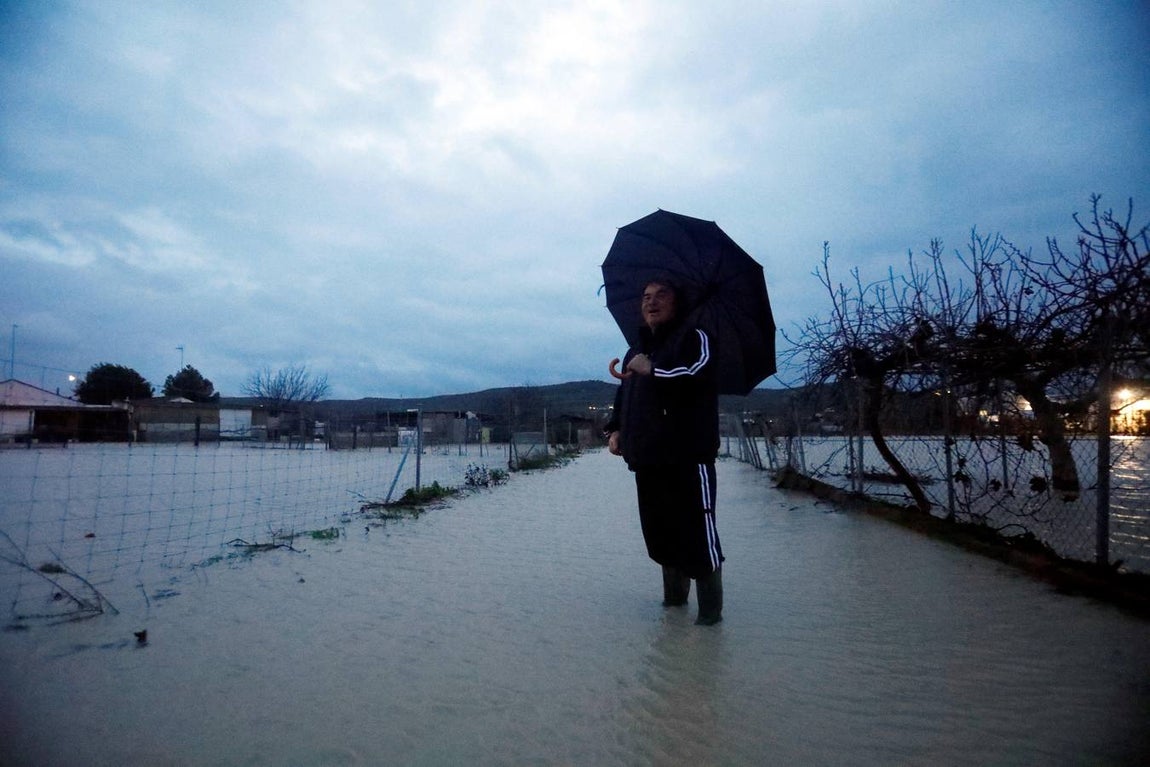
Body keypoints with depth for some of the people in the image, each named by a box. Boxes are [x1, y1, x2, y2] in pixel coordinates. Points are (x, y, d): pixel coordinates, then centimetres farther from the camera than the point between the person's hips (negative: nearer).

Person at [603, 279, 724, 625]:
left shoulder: (693, 337, 1)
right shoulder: (636, 351, 25)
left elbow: (698, 373, -20)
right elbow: (623, 399, 28)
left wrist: (652, 370, -18)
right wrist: (616, 429, 11)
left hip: (688, 457, -7)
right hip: (648, 458, 8)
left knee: (698, 531, -8)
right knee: (659, 531, 13)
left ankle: (710, 607, 3)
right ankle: (674, 595, 28)